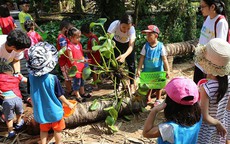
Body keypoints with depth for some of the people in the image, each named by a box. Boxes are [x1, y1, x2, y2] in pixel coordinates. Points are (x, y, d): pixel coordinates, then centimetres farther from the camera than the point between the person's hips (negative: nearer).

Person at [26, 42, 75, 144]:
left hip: (40, 110, 3)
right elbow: (60, 96, -15)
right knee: (57, 130, 20)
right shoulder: (53, 78, -26)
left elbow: (31, 94, 0)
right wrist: (69, 104, 2)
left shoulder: (31, 77, -15)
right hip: (54, 110, -3)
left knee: (43, 130, 22)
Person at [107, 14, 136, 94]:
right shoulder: (115, 24, -37)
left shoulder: (132, 29, -37)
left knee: (131, 64, -6)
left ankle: (132, 85, 11)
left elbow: (131, 46, -43)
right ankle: (117, 85, 12)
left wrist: (124, 55, -61)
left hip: (128, 44, 0)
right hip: (116, 43, 0)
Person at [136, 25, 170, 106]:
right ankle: (148, 98, 36)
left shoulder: (160, 46, -12)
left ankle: (158, 100, 29)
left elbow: (164, 59, -10)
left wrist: (167, 70, -12)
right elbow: (142, 58, -5)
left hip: (158, 70, -2)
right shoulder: (146, 46, -7)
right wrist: (139, 70, -8)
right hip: (147, 70, 2)